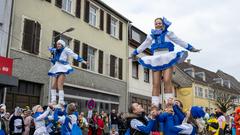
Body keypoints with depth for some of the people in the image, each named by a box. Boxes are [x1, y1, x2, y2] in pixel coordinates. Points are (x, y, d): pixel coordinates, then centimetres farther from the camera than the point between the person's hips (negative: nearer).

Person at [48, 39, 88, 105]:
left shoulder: (65, 50, 1)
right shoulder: (56, 51, 21)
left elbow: (74, 55, -7)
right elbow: (51, 49, 45)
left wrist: (82, 61, -15)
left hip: (62, 69, -7)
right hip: (56, 70, 7)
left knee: (59, 86, -18)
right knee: (53, 86, 0)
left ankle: (61, 102, -19)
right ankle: (53, 101, 3)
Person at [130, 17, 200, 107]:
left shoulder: (168, 34, 13)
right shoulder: (151, 36, 21)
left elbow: (180, 42, 17)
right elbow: (143, 46, 31)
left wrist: (191, 48, 18)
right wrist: (134, 54, 38)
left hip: (167, 60, -2)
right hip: (156, 61, 2)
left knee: (167, 81, -21)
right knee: (155, 84, -7)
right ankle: (155, 106, -9)